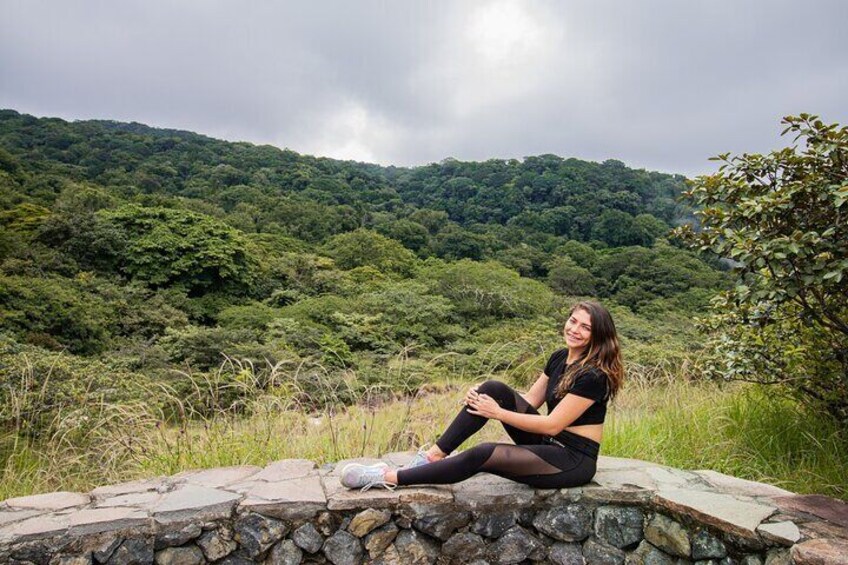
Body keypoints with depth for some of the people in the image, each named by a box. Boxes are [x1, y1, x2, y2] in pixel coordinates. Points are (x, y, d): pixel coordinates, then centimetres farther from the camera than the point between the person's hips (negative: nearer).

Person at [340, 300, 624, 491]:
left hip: (574, 460, -8)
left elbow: (552, 425, -20)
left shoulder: (594, 375, -19)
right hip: (549, 445, 8)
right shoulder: (560, 357, 6)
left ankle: (389, 478, -18)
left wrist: (497, 413, -17)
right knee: (494, 388, -14)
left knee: (483, 455, -28)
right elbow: (529, 400, 8)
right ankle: (435, 454, -12)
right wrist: (485, 398, -8)